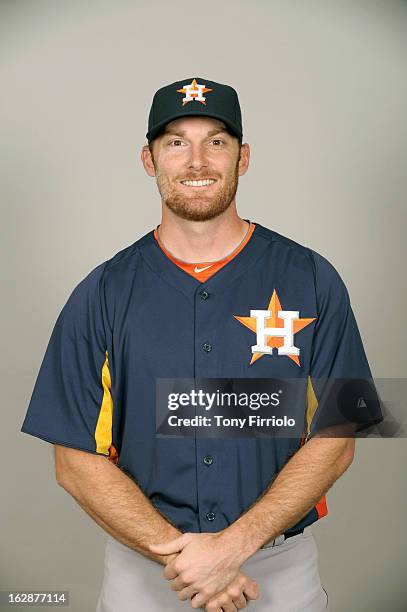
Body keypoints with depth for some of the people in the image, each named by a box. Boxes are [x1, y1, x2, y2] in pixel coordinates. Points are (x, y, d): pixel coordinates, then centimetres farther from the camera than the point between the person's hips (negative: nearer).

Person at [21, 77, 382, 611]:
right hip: (141, 566, 0)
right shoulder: (101, 295, -5)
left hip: (282, 567, 1)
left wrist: (234, 545, -16)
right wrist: (176, 552, -15)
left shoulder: (312, 280, -6)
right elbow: (77, 460, -5)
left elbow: (336, 439, -7)